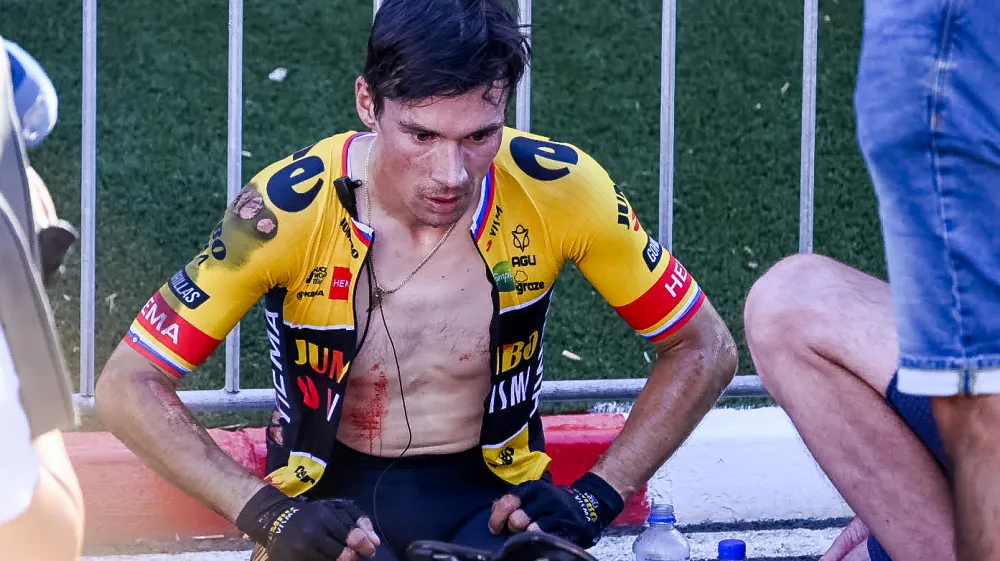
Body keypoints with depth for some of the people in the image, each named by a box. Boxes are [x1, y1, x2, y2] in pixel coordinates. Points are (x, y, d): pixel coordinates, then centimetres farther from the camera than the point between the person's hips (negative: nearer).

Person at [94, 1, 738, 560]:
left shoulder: (556, 188, -14)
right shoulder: (292, 206, -17)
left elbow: (705, 351, -1)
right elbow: (127, 387, -13)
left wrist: (595, 497, -12)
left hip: (492, 497, 1)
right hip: (333, 502, -1)